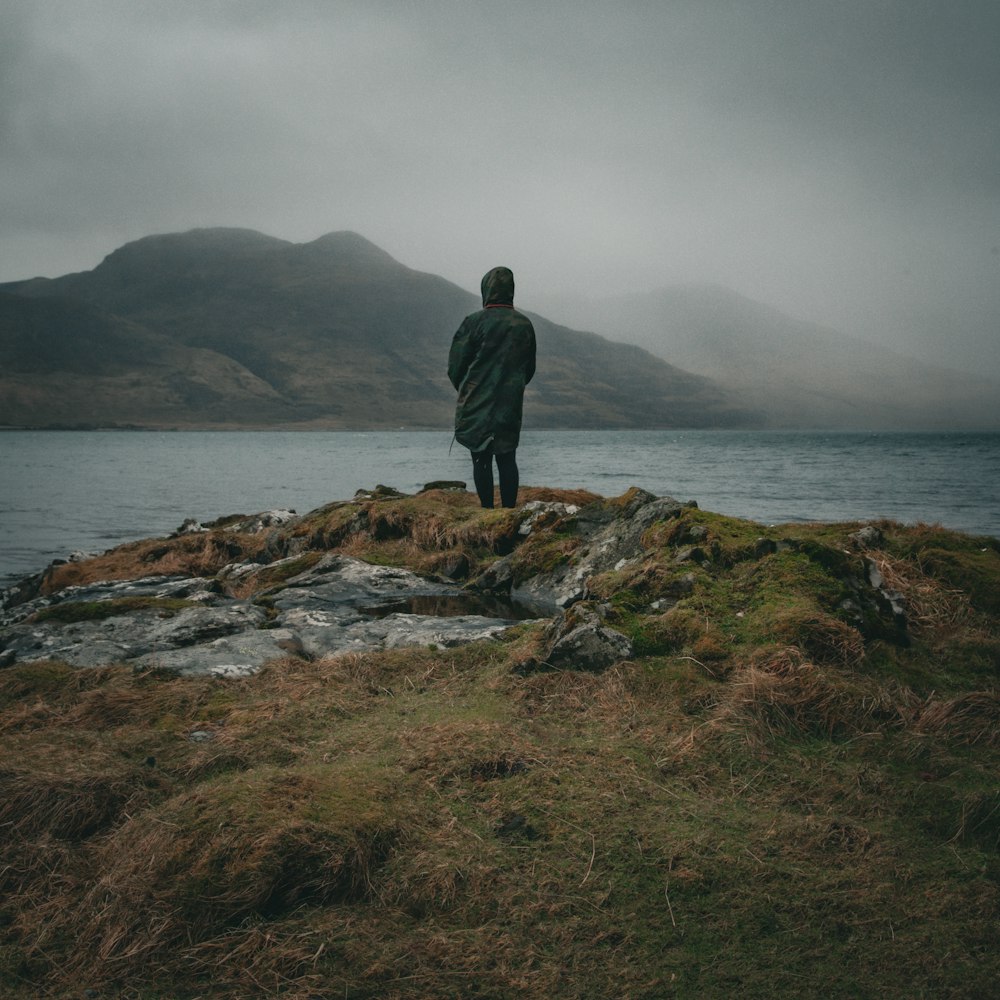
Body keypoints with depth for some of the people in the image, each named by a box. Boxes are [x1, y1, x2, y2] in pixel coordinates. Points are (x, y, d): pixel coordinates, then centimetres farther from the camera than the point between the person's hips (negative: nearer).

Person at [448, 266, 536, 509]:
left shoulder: (474, 322, -8)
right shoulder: (524, 324, 5)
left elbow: (455, 365, -5)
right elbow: (530, 368, 13)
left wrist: (464, 391, 13)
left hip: (476, 406, -3)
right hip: (511, 405, 4)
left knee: (481, 459, 1)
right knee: (507, 459, 7)